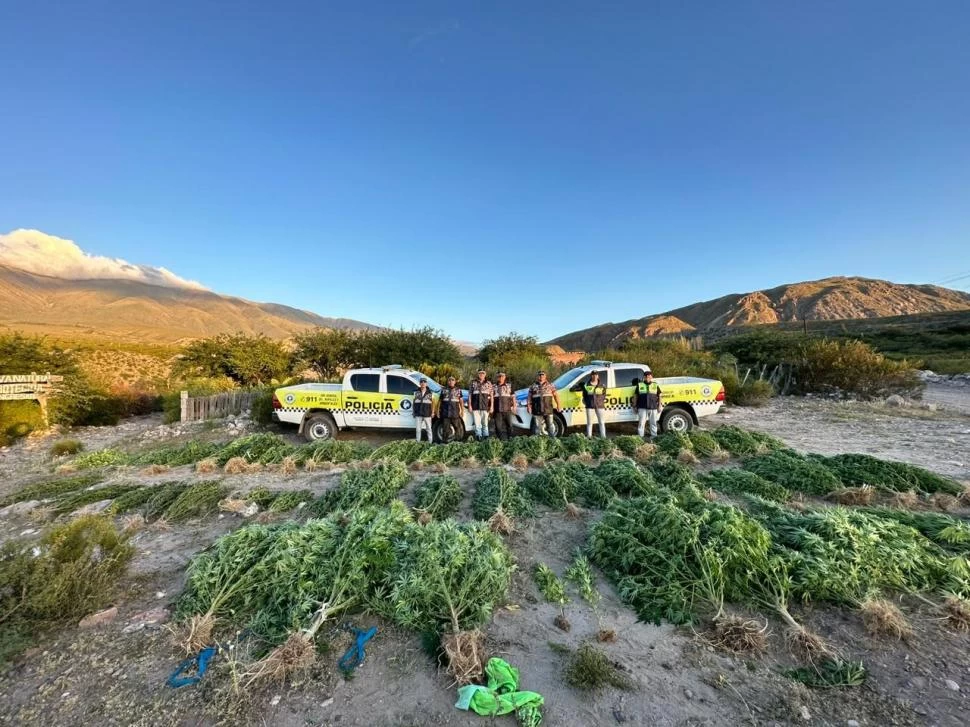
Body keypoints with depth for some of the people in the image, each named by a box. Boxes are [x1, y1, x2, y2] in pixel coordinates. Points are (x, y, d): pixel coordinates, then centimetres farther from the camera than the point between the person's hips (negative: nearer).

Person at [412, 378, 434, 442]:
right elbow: (413, 403, 11)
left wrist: (432, 412, -1)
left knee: (429, 429, 4)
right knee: (418, 429, 5)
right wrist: (413, 412, 6)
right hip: (418, 415, 2)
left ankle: (430, 442, 12)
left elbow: (433, 403, 4)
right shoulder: (416, 393, 8)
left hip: (427, 414, -1)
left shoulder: (430, 393, 4)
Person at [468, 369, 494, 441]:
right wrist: (469, 405, -1)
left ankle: (485, 437, 9)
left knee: (485, 422, 3)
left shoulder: (488, 383, 10)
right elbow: (470, 394, 7)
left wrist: (491, 405, 0)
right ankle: (478, 436, 1)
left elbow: (491, 395, 7)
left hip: (485, 406, 0)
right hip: (475, 406, 0)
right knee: (477, 422, -3)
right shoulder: (473, 383, 10)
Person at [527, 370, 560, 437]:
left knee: (550, 424, 2)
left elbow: (555, 395, 7)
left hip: (548, 409, 0)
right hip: (537, 411, 1)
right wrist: (528, 405, -4)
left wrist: (558, 405, 0)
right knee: (539, 426, 5)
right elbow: (529, 397, 7)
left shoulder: (550, 385, 9)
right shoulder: (533, 386, 11)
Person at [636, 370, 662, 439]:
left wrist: (659, 406, 6)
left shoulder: (655, 385, 10)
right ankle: (640, 436, 6)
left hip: (653, 408, 1)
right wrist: (635, 406, 6)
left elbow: (659, 396, 12)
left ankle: (654, 436, 20)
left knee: (653, 423, 10)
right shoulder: (639, 385, 6)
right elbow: (636, 396, 8)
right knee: (641, 423, 0)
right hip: (642, 408, -1)